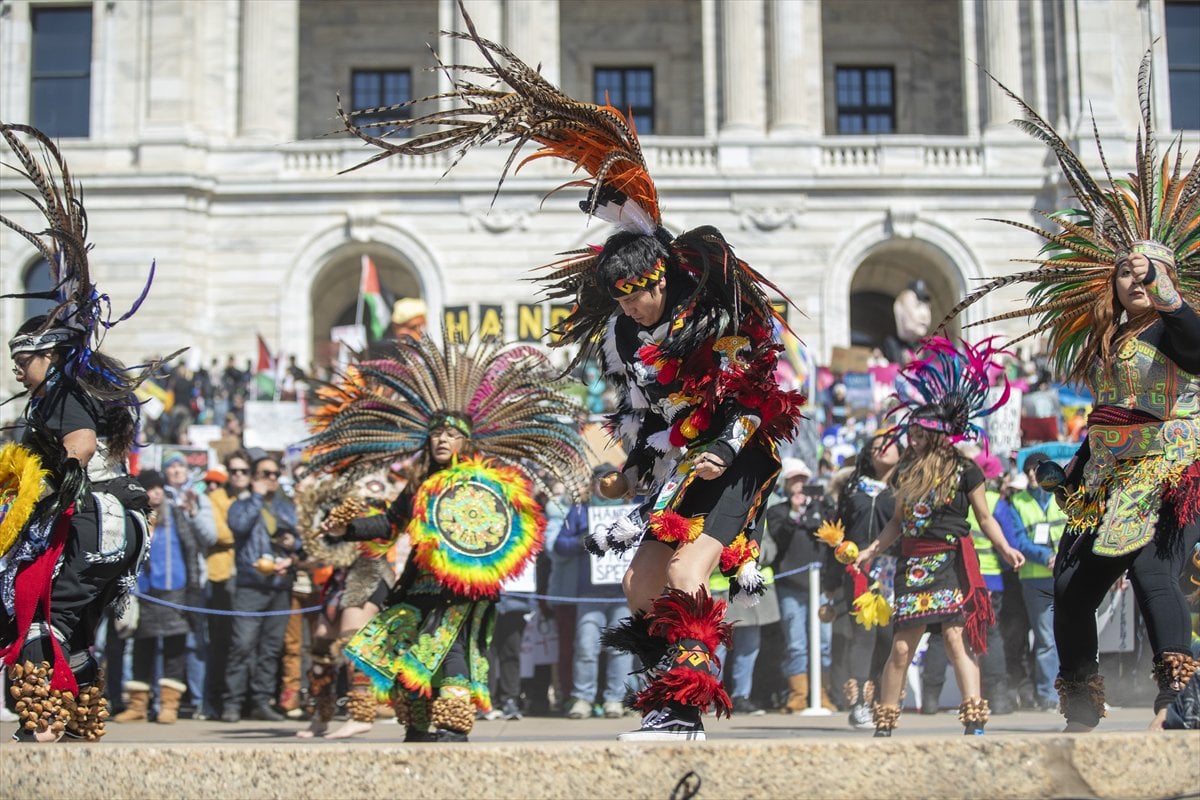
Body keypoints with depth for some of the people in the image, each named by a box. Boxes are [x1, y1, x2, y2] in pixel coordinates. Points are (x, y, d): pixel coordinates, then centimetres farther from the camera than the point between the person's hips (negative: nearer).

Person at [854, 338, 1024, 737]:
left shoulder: (964, 470, -1)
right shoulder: (907, 470, 13)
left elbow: (984, 517, 3)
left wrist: (1004, 548, -11)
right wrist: (872, 550, 17)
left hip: (952, 562, -4)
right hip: (913, 565, 4)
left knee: (956, 638, -14)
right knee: (901, 648, 2)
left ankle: (974, 724, -13)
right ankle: (883, 727, 10)